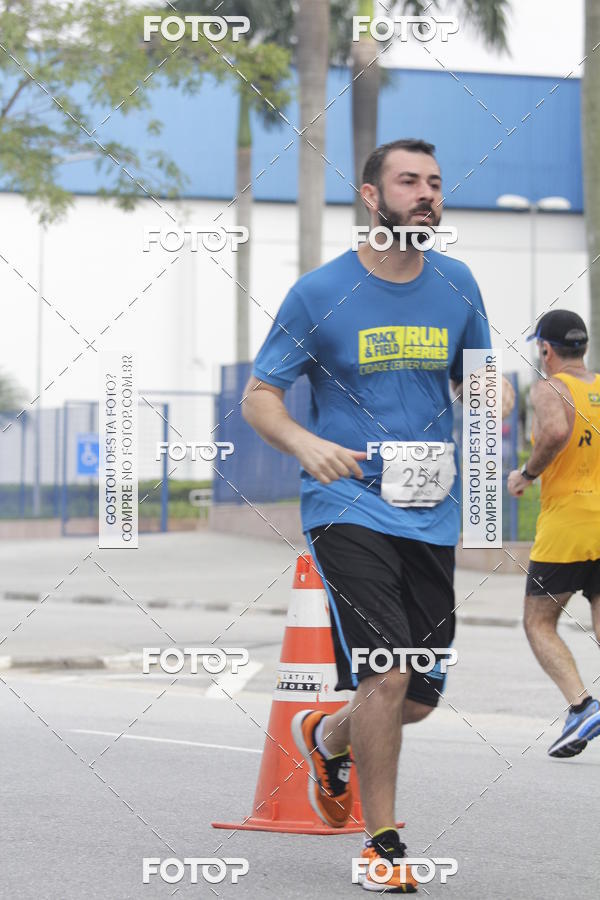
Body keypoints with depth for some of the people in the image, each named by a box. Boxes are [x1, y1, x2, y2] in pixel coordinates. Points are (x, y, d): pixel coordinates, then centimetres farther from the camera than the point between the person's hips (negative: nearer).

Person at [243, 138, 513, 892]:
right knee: (387, 676, -18)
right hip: (347, 506, -5)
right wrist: (304, 442, -23)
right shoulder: (319, 294, -5)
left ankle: (325, 737, 42)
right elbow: (258, 396, -2)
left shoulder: (457, 287, 7)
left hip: (431, 514, 5)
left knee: (420, 699, 9)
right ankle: (382, 843, -1)